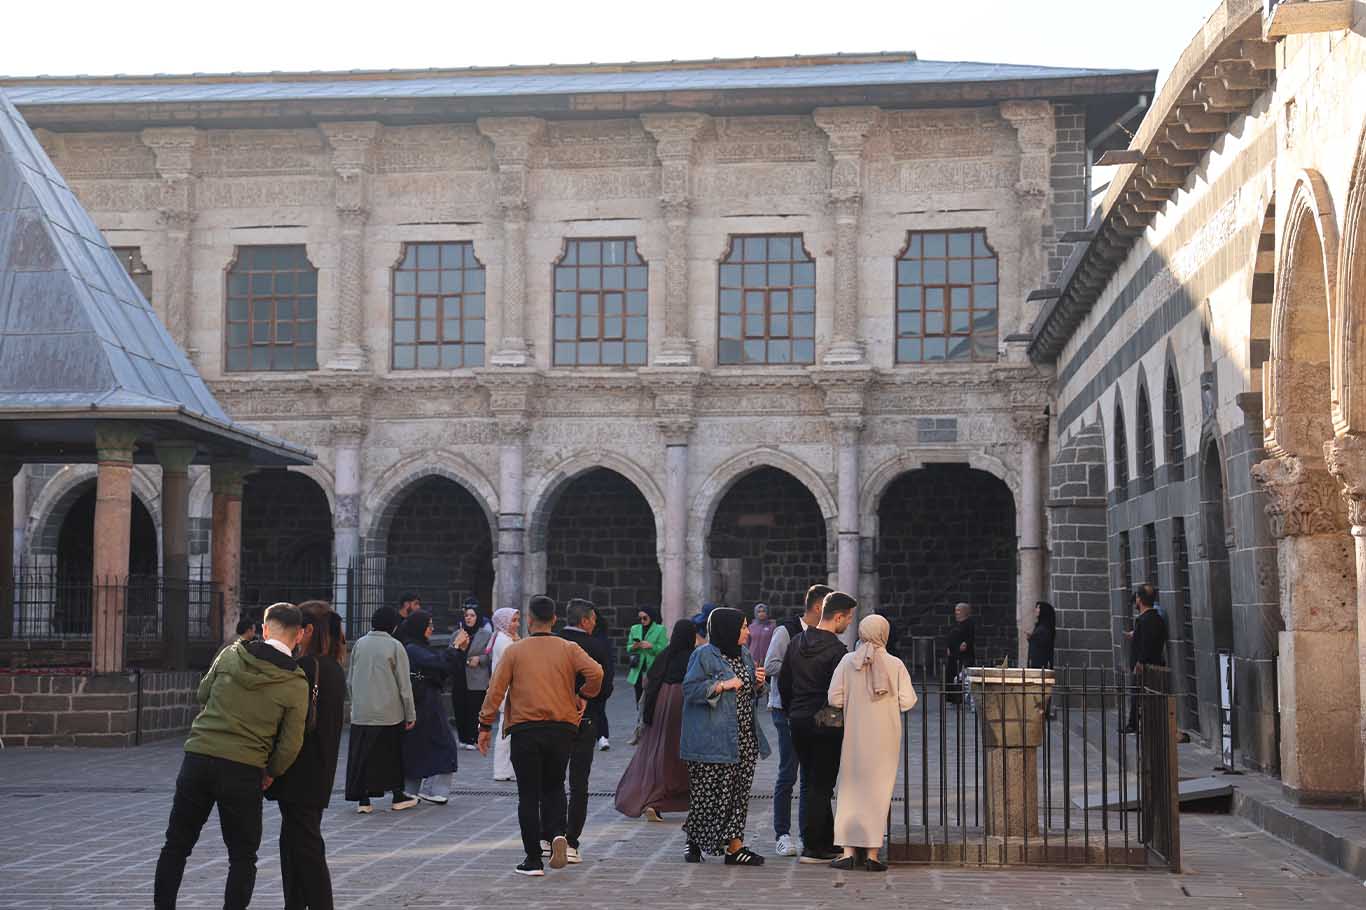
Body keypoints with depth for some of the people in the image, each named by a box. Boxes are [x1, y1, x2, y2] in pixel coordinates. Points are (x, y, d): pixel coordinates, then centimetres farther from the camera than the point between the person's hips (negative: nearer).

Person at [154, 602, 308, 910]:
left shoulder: (231, 654, 1)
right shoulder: (296, 684, -5)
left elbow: (202, 694, 15)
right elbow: (291, 744, -4)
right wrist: (271, 773, 12)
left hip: (198, 758, 2)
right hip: (244, 771, -2)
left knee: (176, 846, 15)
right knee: (242, 856, 11)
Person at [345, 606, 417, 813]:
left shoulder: (359, 644, 4)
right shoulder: (395, 646, -7)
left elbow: (350, 681, 10)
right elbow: (404, 684, -6)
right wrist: (410, 713, 1)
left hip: (361, 712, 3)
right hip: (389, 711, -3)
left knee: (362, 755, 6)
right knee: (392, 755, 11)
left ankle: (363, 800, 5)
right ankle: (398, 797, 19)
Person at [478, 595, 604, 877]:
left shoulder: (515, 651, 2)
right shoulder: (569, 649, 4)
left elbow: (496, 689, -3)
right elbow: (595, 672, -12)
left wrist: (485, 726, 2)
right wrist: (583, 696, 6)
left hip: (525, 730, -2)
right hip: (563, 729, 2)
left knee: (528, 795, 6)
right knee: (553, 787, 18)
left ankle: (534, 860, 6)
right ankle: (557, 834, -8)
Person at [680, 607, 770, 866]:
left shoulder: (744, 656, 15)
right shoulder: (704, 655, -9)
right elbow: (690, 689, -14)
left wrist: (758, 683, 3)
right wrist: (723, 685, -18)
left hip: (744, 737, 7)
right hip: (713, 739, -7)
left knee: (739, 792, 4)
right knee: (709, 792, -3)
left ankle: (735, 847, 5)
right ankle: (694, 842, 13)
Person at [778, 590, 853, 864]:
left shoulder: (797, 642, 7)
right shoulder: (836, 649, -15)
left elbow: (783, 682, 12)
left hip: (798, 721, 7)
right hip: (826, 725, -7)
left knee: (812, 782, 15)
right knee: (821, 785, 0)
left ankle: (827, 841, 22)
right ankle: (813, 847, 1)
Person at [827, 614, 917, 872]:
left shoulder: (847, 662, -5)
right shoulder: (895, 665, -7)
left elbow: (834, 698, -7)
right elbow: (907, 701, -8)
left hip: (854, 736, 1)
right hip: (885, 738, -1)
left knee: (850, 790, 10)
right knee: (878, 791, 6)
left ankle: (849, 851, 6)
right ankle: (872, 853, 5)